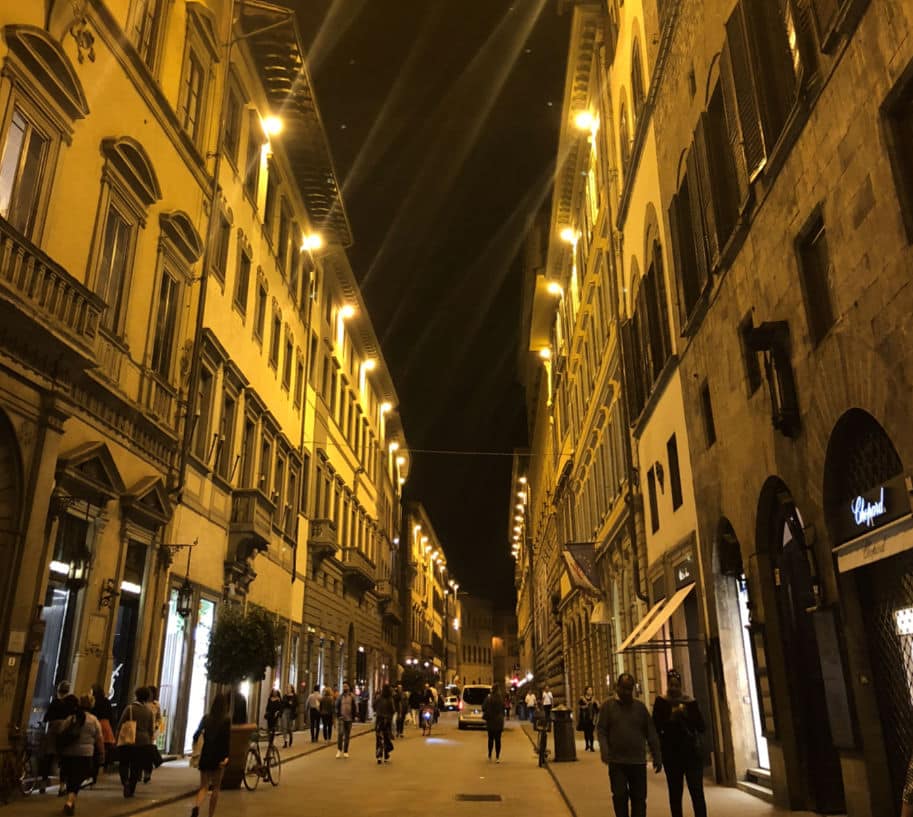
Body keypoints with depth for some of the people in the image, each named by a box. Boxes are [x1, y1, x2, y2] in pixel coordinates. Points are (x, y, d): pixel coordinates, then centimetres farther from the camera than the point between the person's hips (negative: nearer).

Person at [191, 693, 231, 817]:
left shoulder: (206, 718, 1)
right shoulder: (226, 720, -9)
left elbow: (196, 735, 2)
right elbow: (227, 739, -18)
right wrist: (226, 756, -19)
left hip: (205, 755, 3)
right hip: (219, 756, -2)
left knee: (204, 787, 8)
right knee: (216, 788, 13)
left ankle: (196, 807, -20)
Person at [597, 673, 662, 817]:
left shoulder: (640, 706, 7)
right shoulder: (608, 706, 1)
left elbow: (651, 733, 8)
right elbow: (601, 731, -3)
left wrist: (657, 757, 5)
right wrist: (604, 752, -17)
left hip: (638, 761, 2)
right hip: (617, 762, -2)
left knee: (639, 798, 5)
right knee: (620, 797, -2)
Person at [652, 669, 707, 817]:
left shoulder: (690, 702, 3)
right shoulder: (661, 702, -2)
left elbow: (701, 727, -1)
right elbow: (656, 727, -7)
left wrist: (686, 714, -15)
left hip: (692, 752, 1)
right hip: (672, 754, -1)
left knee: (697, 793, -6)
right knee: (675, 795, 7)